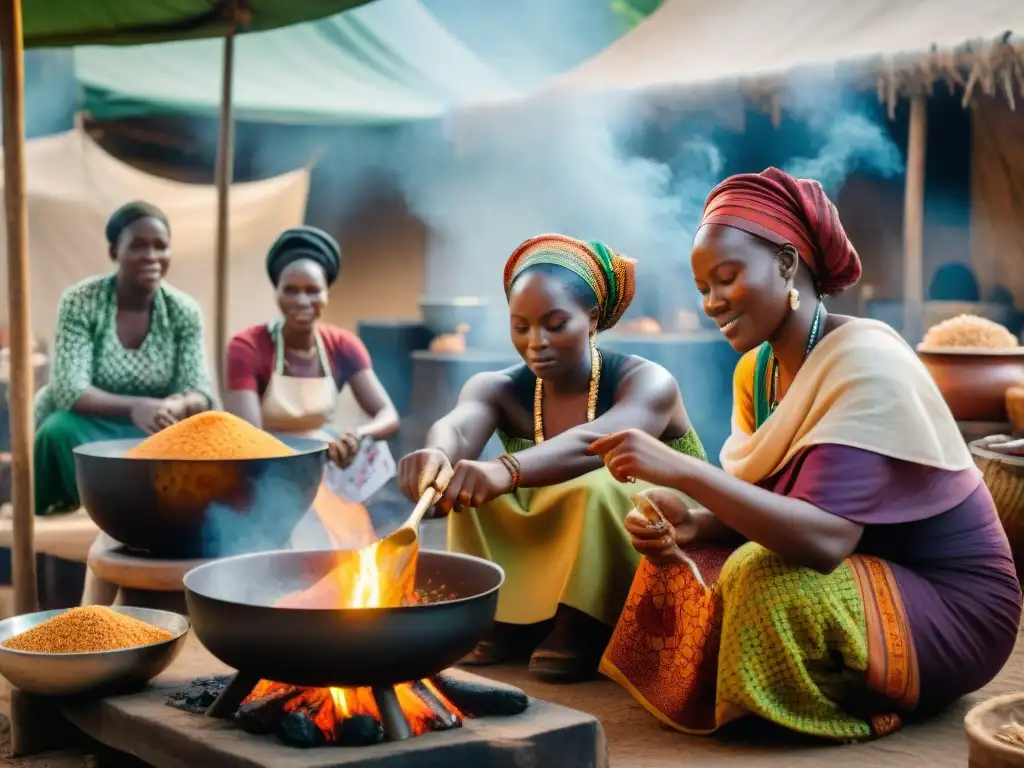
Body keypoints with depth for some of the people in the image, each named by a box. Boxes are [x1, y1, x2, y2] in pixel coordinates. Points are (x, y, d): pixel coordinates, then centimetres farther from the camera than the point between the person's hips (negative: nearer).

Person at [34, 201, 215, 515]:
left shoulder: (184, 311, -6)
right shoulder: (80, 302, -14)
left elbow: (200, 393, -10)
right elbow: (69, 391, -22)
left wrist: (177, 407, -37)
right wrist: (135, 407, -41)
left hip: (154, 431, 2)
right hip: (84, 425, -2)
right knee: (59, 432, -36)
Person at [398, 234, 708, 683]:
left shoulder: (647, 383, -18)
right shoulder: (499, 390, -6)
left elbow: (595, 444, -41)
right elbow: (457, 428, -30)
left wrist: (507, 471, -60)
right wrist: (436, 456, -55)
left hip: (646, 558, -4)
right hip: (543, 566, 4)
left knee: (596, 484, -32)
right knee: (470, 482, -16)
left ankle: (582, 633, -16)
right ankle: (509, 620, -9)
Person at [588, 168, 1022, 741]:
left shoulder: (866, 363, -24)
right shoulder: (757, 367, 2)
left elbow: (825, 538, -35)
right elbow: (764, 504, 3)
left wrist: (681, 470, -38)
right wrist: (689, 520, -18)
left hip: (951, 605, -8)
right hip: (861, 578, 8)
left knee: (768, 586, -31)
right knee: (677, 567, -2)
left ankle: (865, 707, -4)